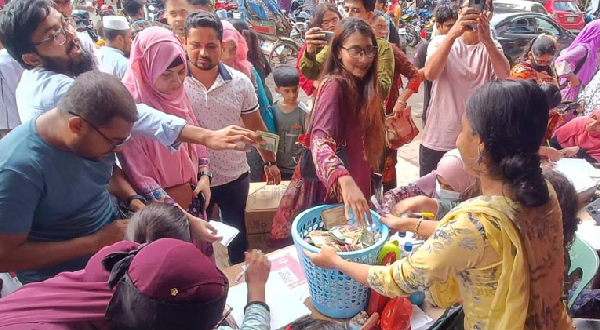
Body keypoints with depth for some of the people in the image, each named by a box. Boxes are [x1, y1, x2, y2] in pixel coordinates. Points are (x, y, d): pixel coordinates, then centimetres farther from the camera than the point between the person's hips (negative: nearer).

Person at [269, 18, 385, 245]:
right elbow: (320, 142, -37)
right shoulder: (334, 85, -21)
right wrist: (345, 180, -53)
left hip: (354, 184, 9)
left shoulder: (360, 85, 5)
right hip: (332, 190, -8)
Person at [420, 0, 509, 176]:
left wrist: (487, 40, -34)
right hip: (437, 141, -1)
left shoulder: (492, 47, 4)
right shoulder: (441, 42, -1)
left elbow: (504, 75, -18)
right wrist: (452, 34, -33)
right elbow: (430, 74, -22)